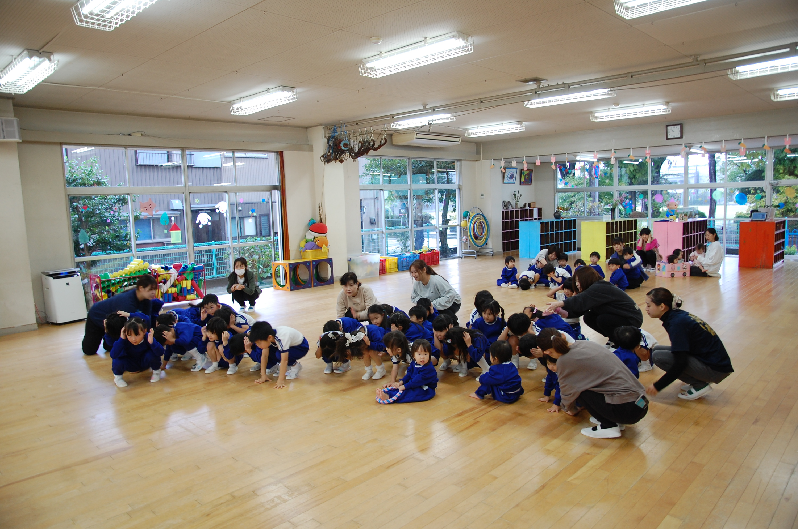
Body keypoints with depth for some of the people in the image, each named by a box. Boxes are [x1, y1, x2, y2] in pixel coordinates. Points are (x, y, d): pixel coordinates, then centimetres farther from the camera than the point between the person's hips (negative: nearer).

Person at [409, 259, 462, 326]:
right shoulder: (416, 282, -13)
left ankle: (453, 320, 4)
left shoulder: (437, 281, -35)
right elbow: (413, 298, 0)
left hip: (451, 302, -7)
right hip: (432, 305, 7)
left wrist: (433, 305, -37)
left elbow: (451, 295, -39)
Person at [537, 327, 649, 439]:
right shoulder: (583, 343, 9)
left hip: (627, 411, -8)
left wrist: (570, 409, 27)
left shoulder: (564, 361, -11)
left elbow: (567, 391, 6)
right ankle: (614, 421, 17)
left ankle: (609, 426, 2)